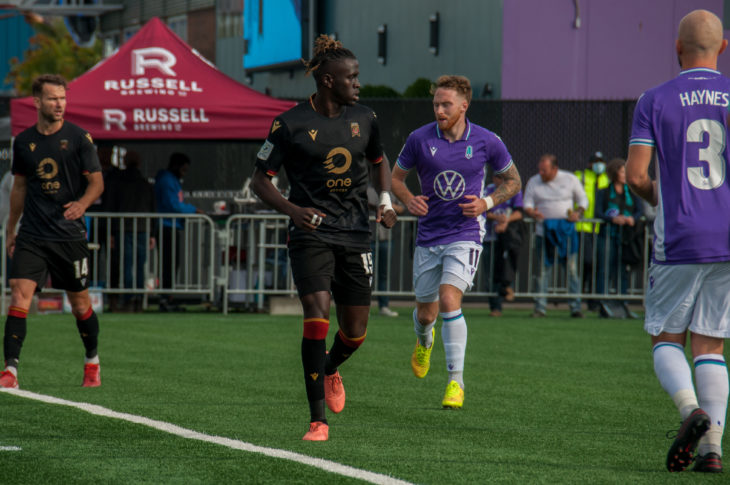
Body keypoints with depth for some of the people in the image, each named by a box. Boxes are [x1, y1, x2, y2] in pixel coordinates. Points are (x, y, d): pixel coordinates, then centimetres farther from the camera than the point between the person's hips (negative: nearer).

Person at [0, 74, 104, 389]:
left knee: (79, 302, 8)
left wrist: (82, 203, -23)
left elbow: (97, 182, -2)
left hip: (70, 235, -2)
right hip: (31, 236, 2)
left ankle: (92, 362, 32)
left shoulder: (79, 138, -3)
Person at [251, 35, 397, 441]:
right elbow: (261, 180, -2)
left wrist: (386, 201, 6)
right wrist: (292, 209, -20)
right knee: (317, 314, -20)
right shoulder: (290, 124, -7)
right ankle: (318, 420, -16)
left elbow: (379, 161, 24)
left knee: (355, 332, 5)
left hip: (356, 235, 4)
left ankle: (331, 369, 43)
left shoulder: (364, 119, 5)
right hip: (311, 234, -4)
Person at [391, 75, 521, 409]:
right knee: (426, 313, 10)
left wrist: (487, 203, -9)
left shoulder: (486, 142, -5)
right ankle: (424, 341, 50)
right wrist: (408, 200, -11)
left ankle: (456, 381, -15)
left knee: (449, 300, -22)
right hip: (428, 237, 3)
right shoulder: (420, 139, -3)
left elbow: (512, 180, 9)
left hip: (465, 235, -3)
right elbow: (396, 176, 11)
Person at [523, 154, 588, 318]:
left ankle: (576, 307, 0)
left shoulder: (570, 179, 4)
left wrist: (578, 213, -9)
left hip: (567, 229, -1)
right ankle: (540, 307, 2)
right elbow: (527, 204, 6)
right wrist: (532, 213, -16)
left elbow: (583, 199, 11)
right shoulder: (533, 182, 7)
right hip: (544, 231, 1)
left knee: (572, 268, -4)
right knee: (543, 269, -2)